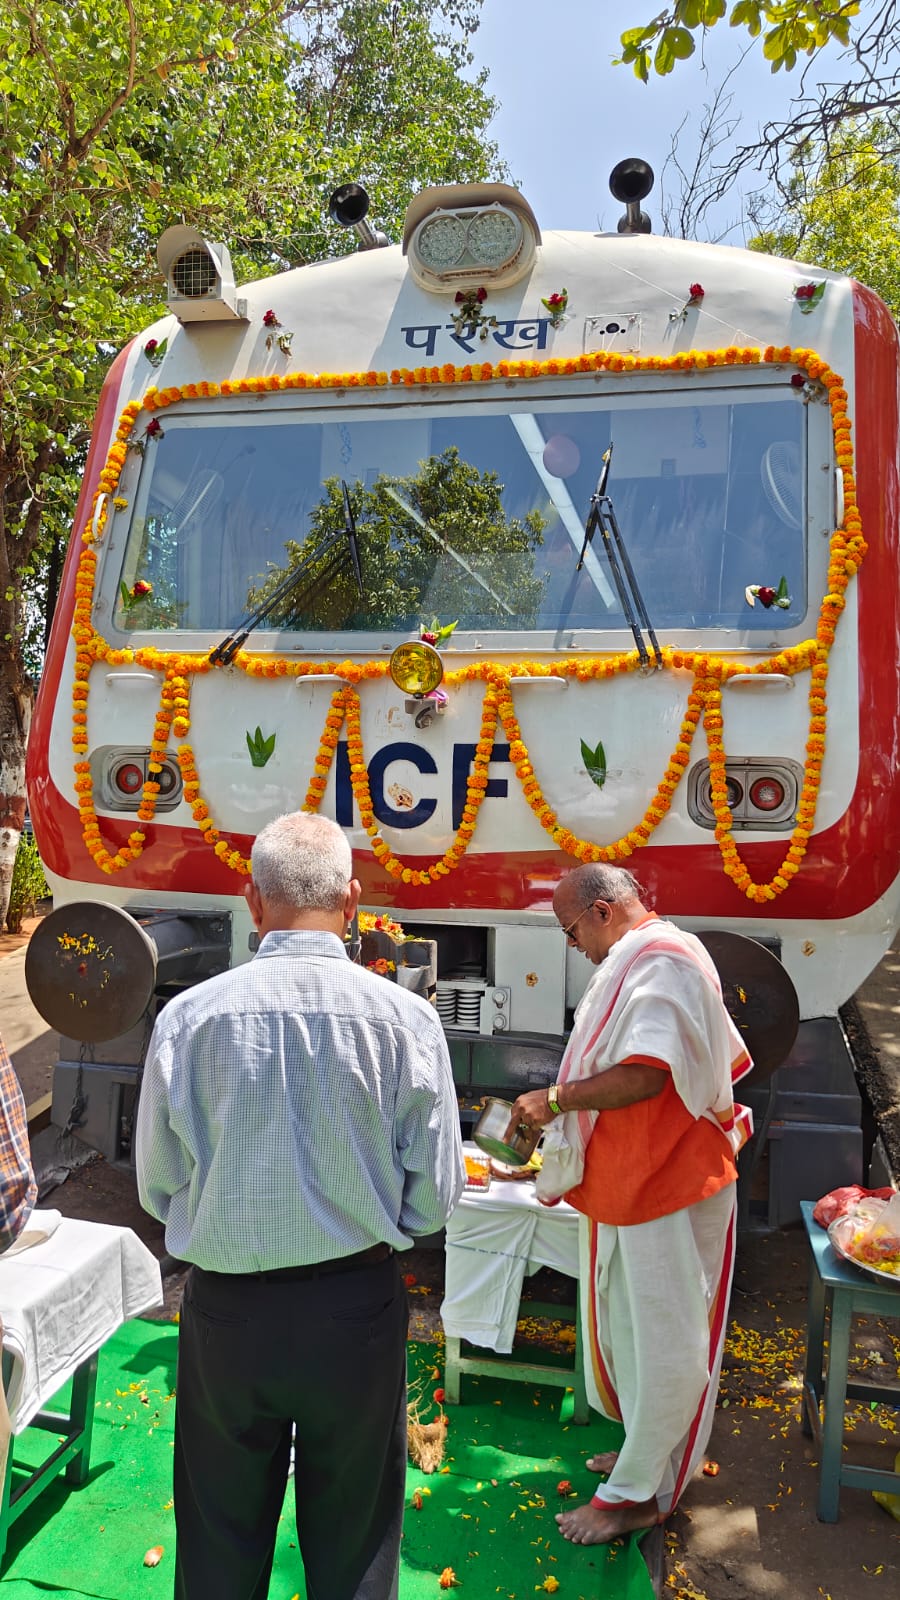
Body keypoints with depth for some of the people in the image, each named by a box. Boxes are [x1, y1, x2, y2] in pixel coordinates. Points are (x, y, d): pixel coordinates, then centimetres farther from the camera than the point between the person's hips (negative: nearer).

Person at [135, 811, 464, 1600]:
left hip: (225, 1307, 1)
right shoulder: (405, 1017, -15)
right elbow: (434, 1194, -8)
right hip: (357, 1306, 0)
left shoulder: (189, 1016, -15)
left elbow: (158, 1186, -4)